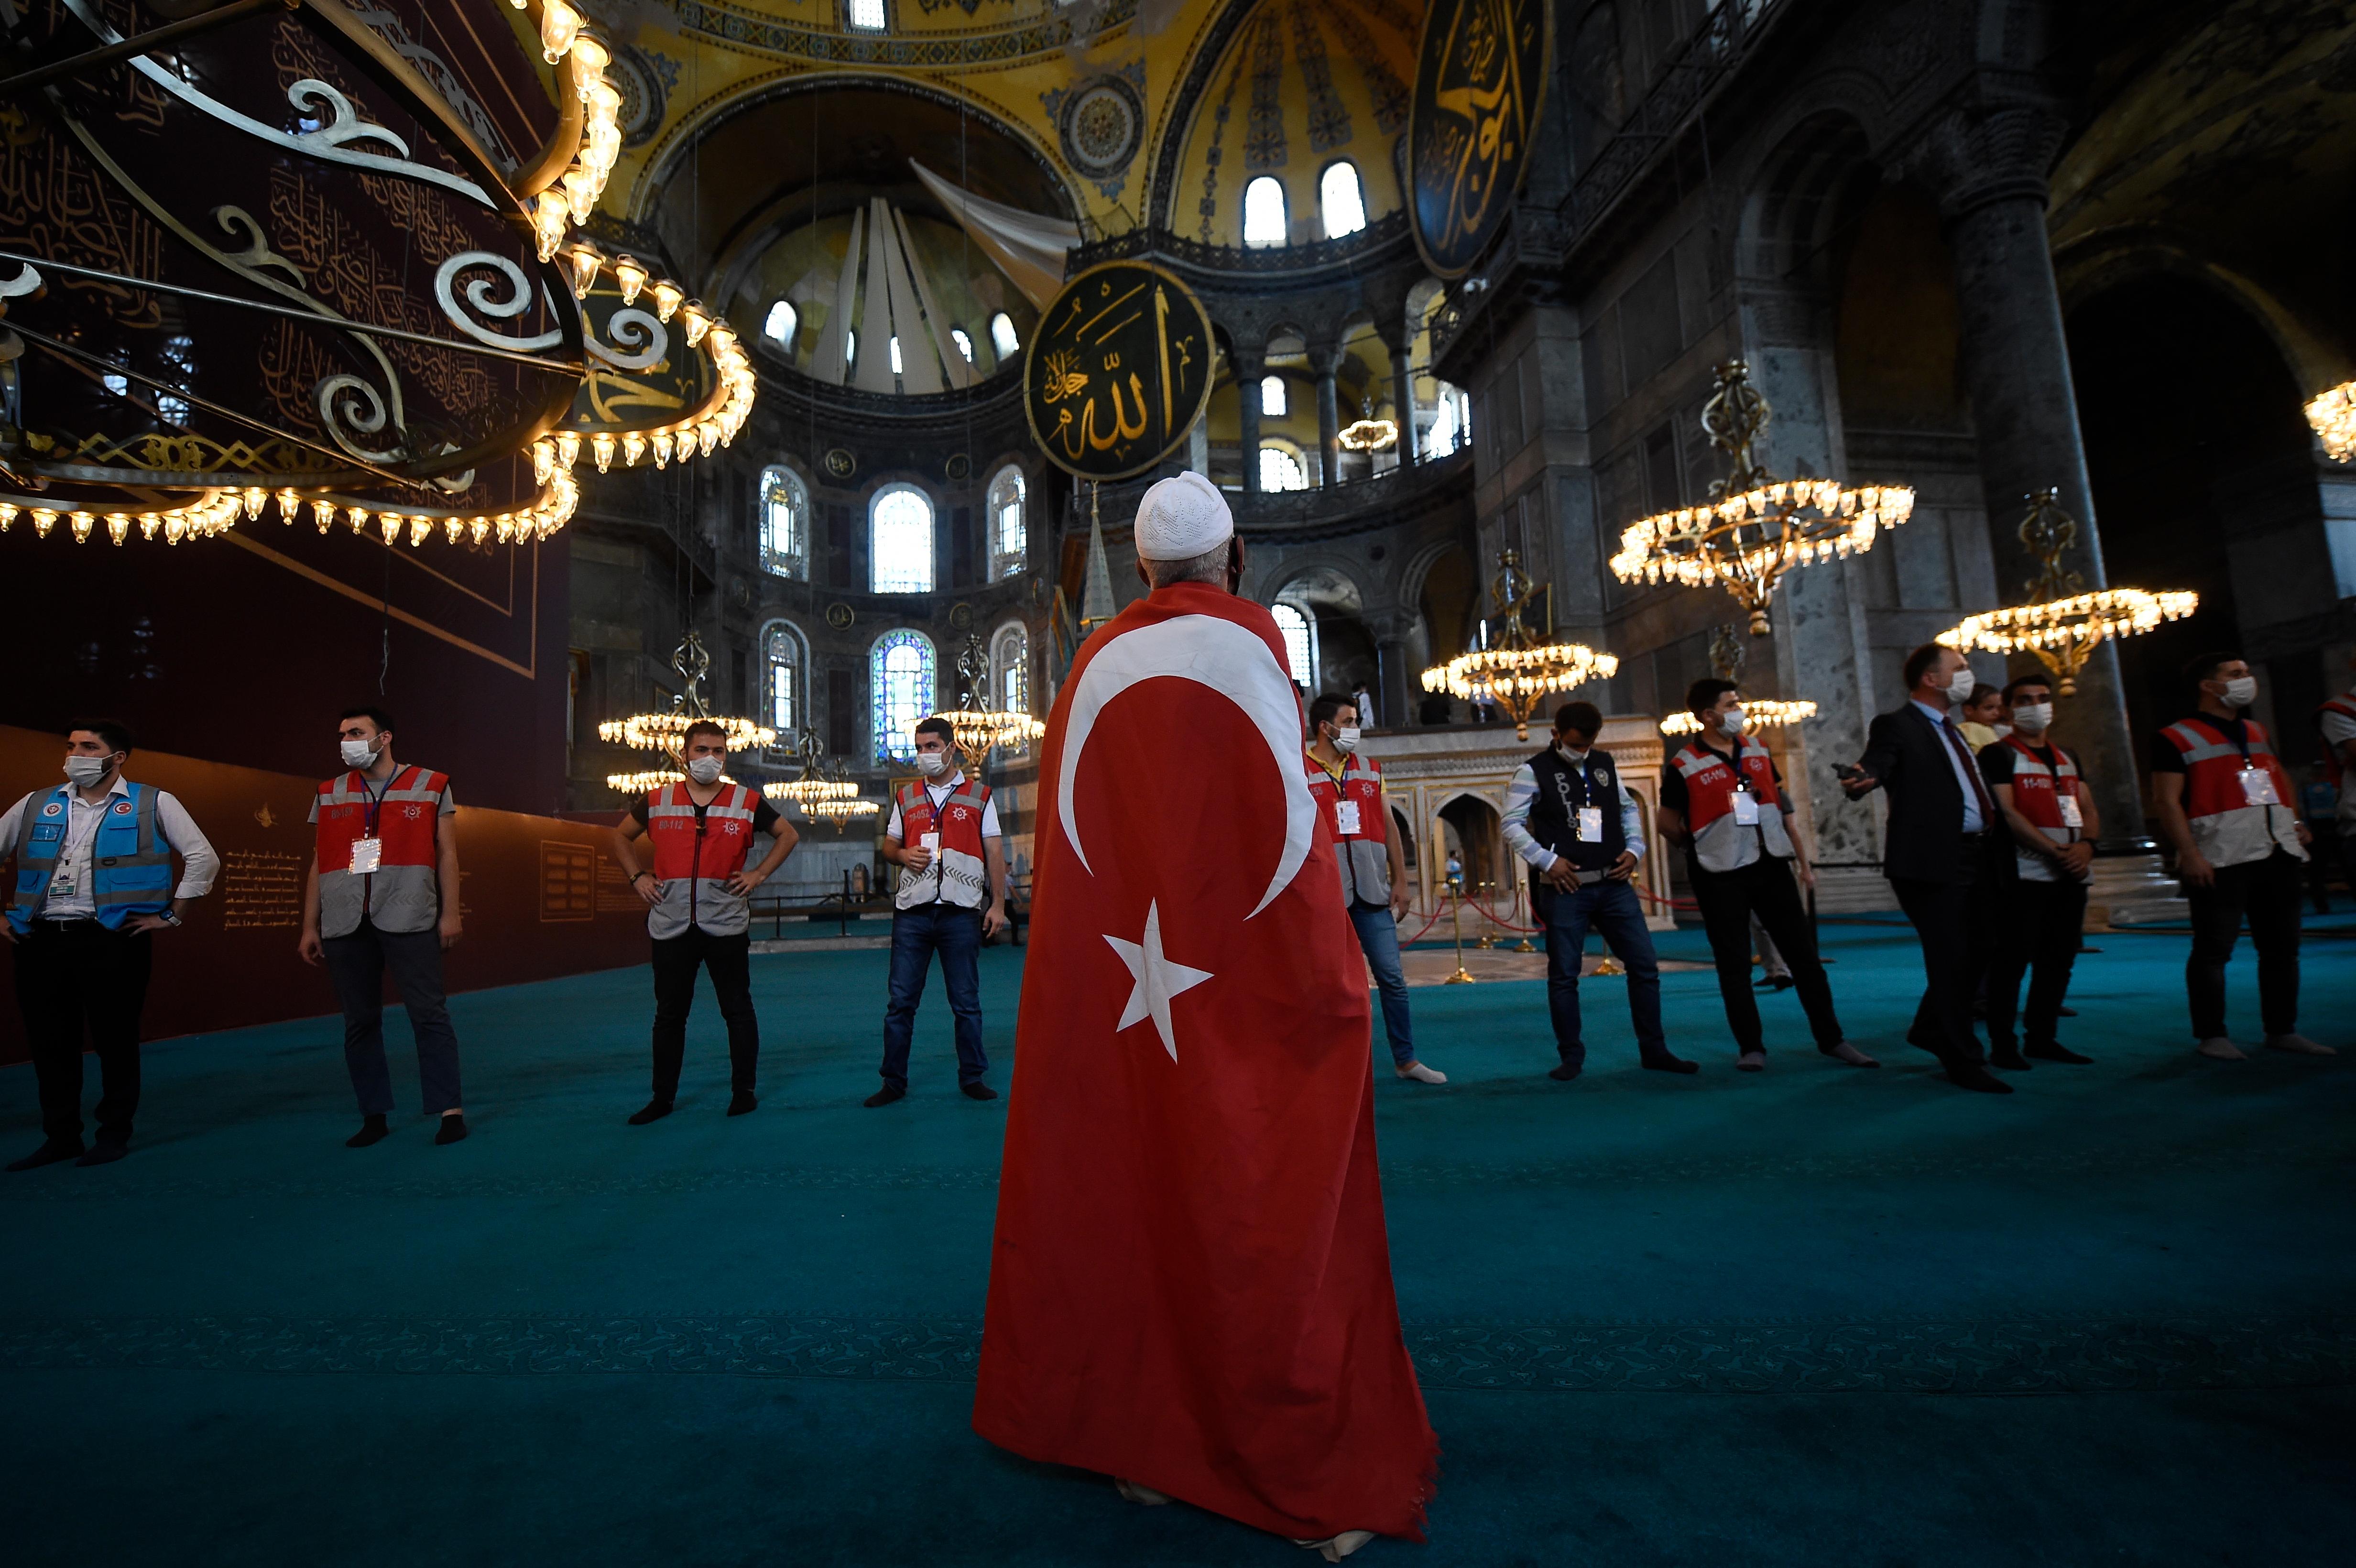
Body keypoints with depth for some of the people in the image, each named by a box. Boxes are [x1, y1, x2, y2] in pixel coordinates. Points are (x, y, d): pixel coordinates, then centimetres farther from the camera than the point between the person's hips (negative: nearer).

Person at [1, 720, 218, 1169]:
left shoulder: (152, 804, 1)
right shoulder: (36, 806, 13)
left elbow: (204, 858, -3)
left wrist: (171, 916, -4)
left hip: (113, 941, -4)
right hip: (40, 940, 4)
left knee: (115, 1041, 1)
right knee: (49, 1043, 8)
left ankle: (115, 1135, 13)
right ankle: (60, 1137, 20)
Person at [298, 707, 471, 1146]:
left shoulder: (430, 787, 6)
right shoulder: (328, 795, 15)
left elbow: (447, 854, 4)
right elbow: (319, 864, 16)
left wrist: (450, 913, -3)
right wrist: (310, 926, 11)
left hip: (407, 919, -3)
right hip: (344, 924, 4)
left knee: (428, 1014, -6)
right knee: (359, 1021, 7)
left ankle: (450, 1110, -2)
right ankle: (374, 1115, 17)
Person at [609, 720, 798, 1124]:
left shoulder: (747, 802, 0)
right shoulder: (657, 802, 5)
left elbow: (788, 835, 11)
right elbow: (621, 836, 20)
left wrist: (758, 874, 1)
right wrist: (637, 877, 6)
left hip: (726, 923, -1)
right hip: (671, 924, 2)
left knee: (737, 1008, 5)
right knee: (669, 1013, 10)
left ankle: (743, 1092, 16)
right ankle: (662, 1098, 22)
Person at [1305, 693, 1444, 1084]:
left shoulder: (1371, 771, 13)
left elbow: (1388, 829, 13)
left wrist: (1400, 881, 8)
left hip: (1372, 892, 4)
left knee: (1392, 978, 7)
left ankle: (1406, 1059, 19)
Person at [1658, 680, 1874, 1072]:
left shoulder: (1757, 750, 8)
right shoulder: (1683, 767, -9)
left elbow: (1782, 806, 12)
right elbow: (1668, 825, 0)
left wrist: (1803, 860, 9)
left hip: (1771, 865, 5)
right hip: (1720, 877, -5)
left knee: (1804, 954, 9)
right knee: (1734, 966, 3)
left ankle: (1831, 1038, 21)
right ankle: (1751, 1046, 14)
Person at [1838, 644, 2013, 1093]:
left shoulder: (1952, 730, 19)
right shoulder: (1897, 726, -7)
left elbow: (1975, 792, 22)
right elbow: (1877, 764, -25)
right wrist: (1860, 779, -48)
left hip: (1976, 857, 9)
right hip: (1934, 860, -9)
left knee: (1973, 958, 16)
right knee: (1951, 963, -3)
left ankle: (1931, 1031, 34)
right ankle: (1964, 1061, 9)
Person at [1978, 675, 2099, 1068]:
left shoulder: (2068, 757, 19)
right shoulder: (1998, 754, -2)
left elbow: (2088, 810, 14)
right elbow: (2007, 812, -12)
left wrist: (2087, 844, -7)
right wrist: (2056, 852, -17)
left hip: (2072, 873, 7)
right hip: (2026, 873, -7)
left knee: (2059, 959, 9)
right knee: (2013, 959, -7)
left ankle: (2042, 1036, 19)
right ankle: (2002, 1043, -2)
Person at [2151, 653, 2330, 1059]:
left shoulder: (2258, 732, 19)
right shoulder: (2177, 739, -5)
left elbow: (2280, 781, 28)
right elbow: (2167, 802, -12)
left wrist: (2295, 822, 11)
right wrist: (2189, 854, -19)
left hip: (2279, 852, 8)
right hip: (2220, 859, -8)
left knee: (2282, 946, 12)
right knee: (2213, 949, -4)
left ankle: (2283, 1030, 23)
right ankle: (2212, 1036, 3)